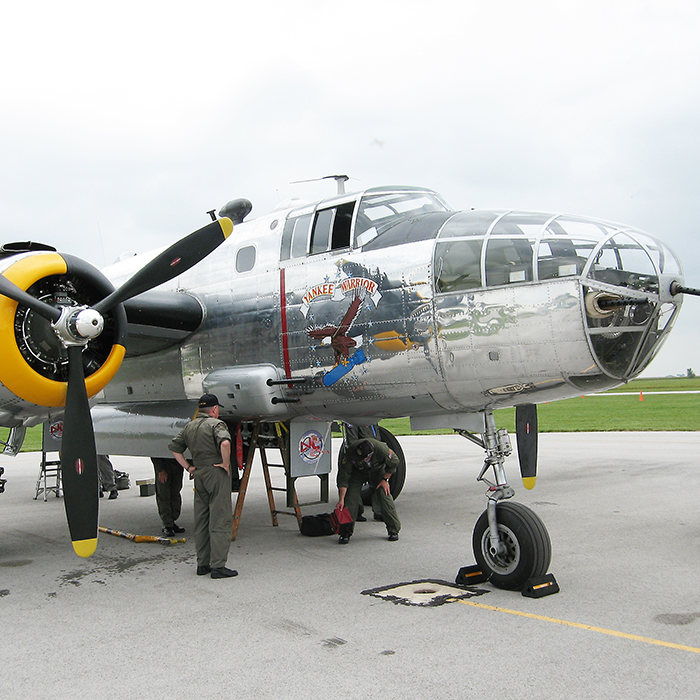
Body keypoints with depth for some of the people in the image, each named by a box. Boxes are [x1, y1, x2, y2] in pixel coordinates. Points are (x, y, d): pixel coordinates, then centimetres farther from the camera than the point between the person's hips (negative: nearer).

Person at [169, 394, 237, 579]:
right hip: (217, 474, -7)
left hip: (199, 475, 7)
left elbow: (173, 447, 21)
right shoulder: (216, 424, -10)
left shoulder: (189, 427, 14)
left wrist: (188, 467, 18)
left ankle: (202, 564, 18)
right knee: (220, 521, -4)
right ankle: (217, 565, -5)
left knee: (201, 522, 13)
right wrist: (226, 464, -16)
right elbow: (225, 442, -29)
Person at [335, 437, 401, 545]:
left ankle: (393, 530, -2)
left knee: (384, 494, -16)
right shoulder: (350, 454, -38)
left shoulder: (381, 449, -40)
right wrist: (341, 500, -33)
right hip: (358, 472, 1)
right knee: (351, 496, -16)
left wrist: (385, 480, -15)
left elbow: (394, 462, -16)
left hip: (378, 470, 0)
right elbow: (343, 477, -29)